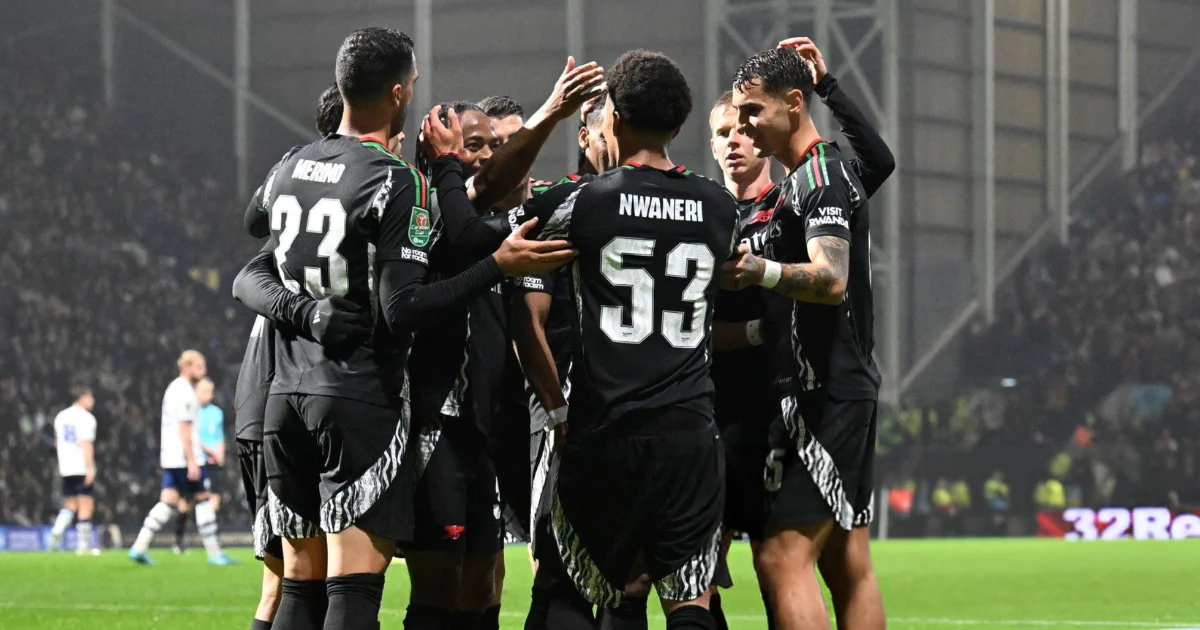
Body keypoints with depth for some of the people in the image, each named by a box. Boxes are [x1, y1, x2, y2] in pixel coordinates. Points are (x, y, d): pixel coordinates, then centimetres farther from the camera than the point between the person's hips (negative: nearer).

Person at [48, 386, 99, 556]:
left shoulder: (61, 417, 14)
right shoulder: (86, 418, -9)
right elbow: (87, 444, -18)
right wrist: (90, 468, -20)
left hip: (65, 467, 7)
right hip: (82, 467, -7)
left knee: (70, 505, 14)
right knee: (86, 505, 0)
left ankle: (57, 531, -11)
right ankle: (83, 544, -3)